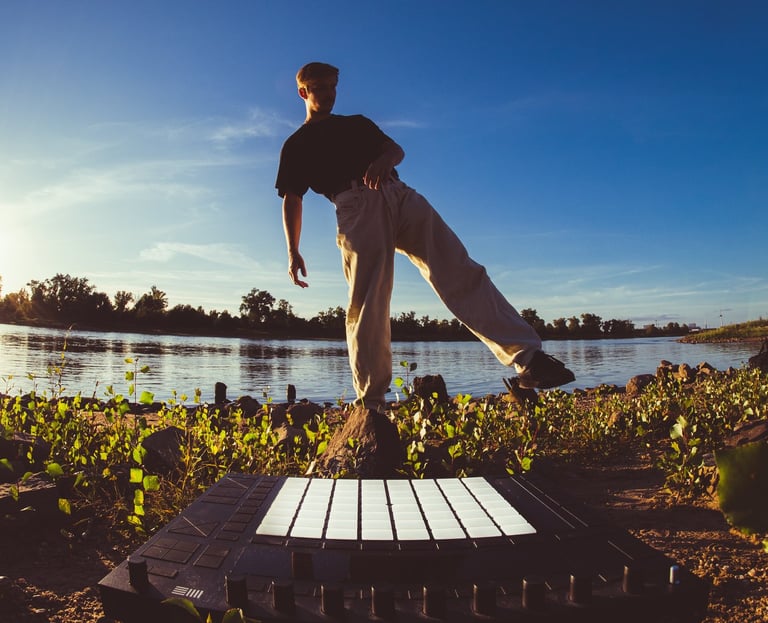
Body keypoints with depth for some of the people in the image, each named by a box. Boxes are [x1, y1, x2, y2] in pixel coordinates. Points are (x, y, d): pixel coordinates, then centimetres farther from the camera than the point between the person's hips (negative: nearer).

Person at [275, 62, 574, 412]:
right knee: (366, 303, -13)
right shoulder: (296, 146, 22)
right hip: (355, 209, -2)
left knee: (459, 271, -11)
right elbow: (292, 202, 12)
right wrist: (293, 252, -3)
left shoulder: (356, 123, 32)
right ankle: (369, 401, -5)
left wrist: (384, 159, -7)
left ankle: (528, 359, -17)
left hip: (398, 196, 3)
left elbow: (397, 149, 19)